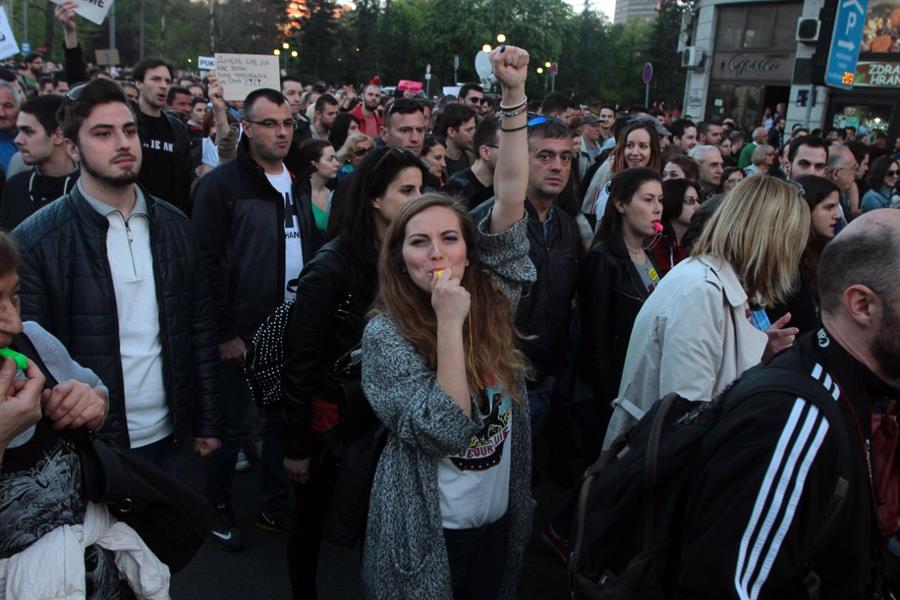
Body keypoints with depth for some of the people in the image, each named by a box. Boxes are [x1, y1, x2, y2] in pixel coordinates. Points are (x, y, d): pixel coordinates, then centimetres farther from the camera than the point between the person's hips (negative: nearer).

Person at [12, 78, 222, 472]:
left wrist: (208, 421, 6)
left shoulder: (173, 224, 1)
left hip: (168, 436, 4)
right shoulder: (35, 241, -12)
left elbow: (199, 328, 5)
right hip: (88, 446, -3)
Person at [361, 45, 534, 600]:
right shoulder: (386, 335, -16)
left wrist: (516, 96, -19)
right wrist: (449, 322, -28)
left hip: (501, 522, 4)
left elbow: (511, 198, -13)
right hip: (428, 538, -4)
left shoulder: (492, 298, -5)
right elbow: (446, 431, -25)